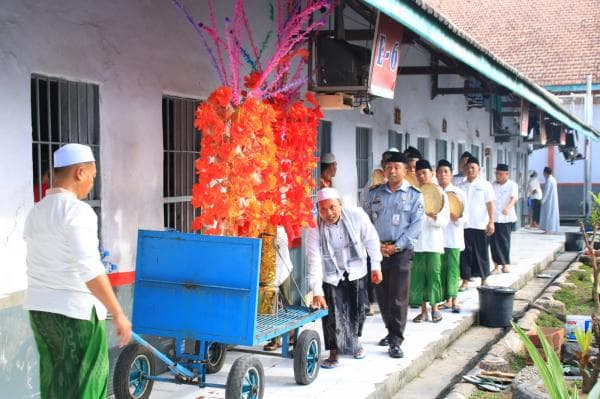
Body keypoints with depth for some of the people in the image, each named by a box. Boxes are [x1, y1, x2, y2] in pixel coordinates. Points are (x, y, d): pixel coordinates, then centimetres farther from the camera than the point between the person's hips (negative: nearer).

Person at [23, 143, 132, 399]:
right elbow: (89, 270, -24)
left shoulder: (36, 212, 10)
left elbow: (42, 265, 12)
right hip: (76, 312, -8)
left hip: (39, 308, 8)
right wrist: (117, 313, -23)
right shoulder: (77, 210, -16)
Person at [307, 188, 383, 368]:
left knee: (357, 308, 11)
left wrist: (376, 266, -4)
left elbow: (371, 240, -9)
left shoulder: (357, 215, -23)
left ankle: (355, 339, 39)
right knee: (332, 314, -8)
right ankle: (334, 353, 7)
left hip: (356, 271, 1)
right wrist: (317, 292, -30)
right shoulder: (315, 228, -23)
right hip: (331, 275, -1)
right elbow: (314, 261, -25)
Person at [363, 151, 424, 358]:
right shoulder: (375, 193, 10)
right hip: (377, 250, 4)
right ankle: (391, 331, 27)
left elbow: (416, 225, -5)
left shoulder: (414, 195, 1)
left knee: (398, 297, -7)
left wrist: (396, 246, -12)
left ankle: (396, 341, -5)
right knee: (382, 295, 10)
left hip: (401, 251, -4)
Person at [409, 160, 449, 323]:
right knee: (418, 276, 2)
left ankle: (435, 308, 11)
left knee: (433, 273, -3)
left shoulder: (440, 194, 3)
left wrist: (434, 216, -20)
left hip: (433, 241, -2)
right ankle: (423, 310, 11)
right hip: (416, 241, 2)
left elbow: (444, 221, -1)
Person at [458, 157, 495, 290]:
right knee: (465, 253, 3)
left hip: (480, 225, -2)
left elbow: (490, 204, -3)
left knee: (481, 253, 5)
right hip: (464, 224, 2)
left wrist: (491, 222, -10)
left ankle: (484, 279, 17)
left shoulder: (485, 185, 1)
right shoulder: (461, 186, 8)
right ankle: (465, 280, 9)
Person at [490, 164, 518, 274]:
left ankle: (505, 264, 18)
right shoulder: (492, 185, 10)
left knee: (504, 241, 4)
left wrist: (508, 208, -36)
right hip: (493, 217, 3)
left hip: (506, 218, -3)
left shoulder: (512, 185, -2)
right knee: (494, 241, -2)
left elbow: (514, 198, -16)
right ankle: (497, 266, 4)